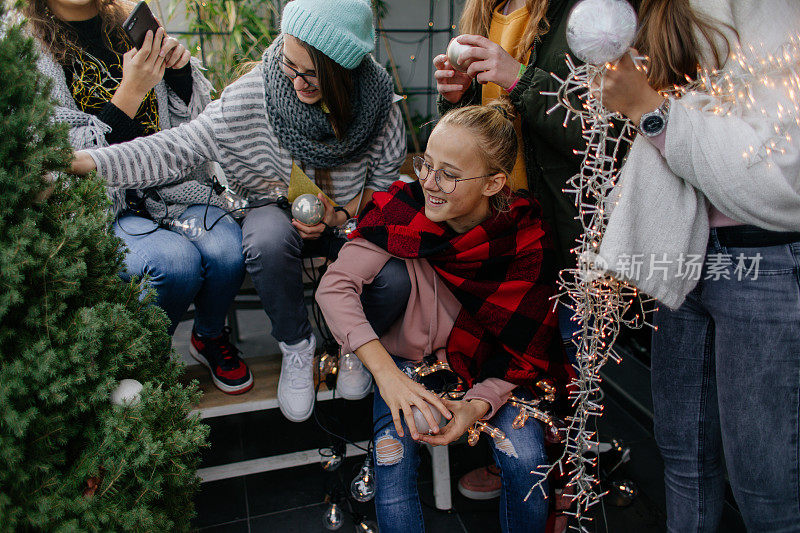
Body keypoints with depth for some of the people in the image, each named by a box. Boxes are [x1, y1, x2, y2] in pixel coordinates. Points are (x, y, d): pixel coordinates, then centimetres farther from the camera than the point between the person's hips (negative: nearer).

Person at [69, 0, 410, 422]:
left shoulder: (374, 98, -16)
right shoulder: (251, 95, -20)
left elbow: (388, 172, -3)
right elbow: (180, 146, -21)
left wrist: (339, 215, -20)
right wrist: (80, 161, -31)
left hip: (351, 216, 1)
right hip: (277, 210, -1)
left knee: (393, 285, -25)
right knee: (268, 241, -38)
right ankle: (296, 346, -8)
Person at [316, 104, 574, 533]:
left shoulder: (525, 244, -19)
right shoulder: (405, 206, -19)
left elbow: (522, 354, -12)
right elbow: (335, 285, -24)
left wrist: (478, 405, -31)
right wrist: (386, 372, -36)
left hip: (485, 366, 0)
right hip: (406, 357, 0)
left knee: (525, 461, -20)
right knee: (394, 464, -22)